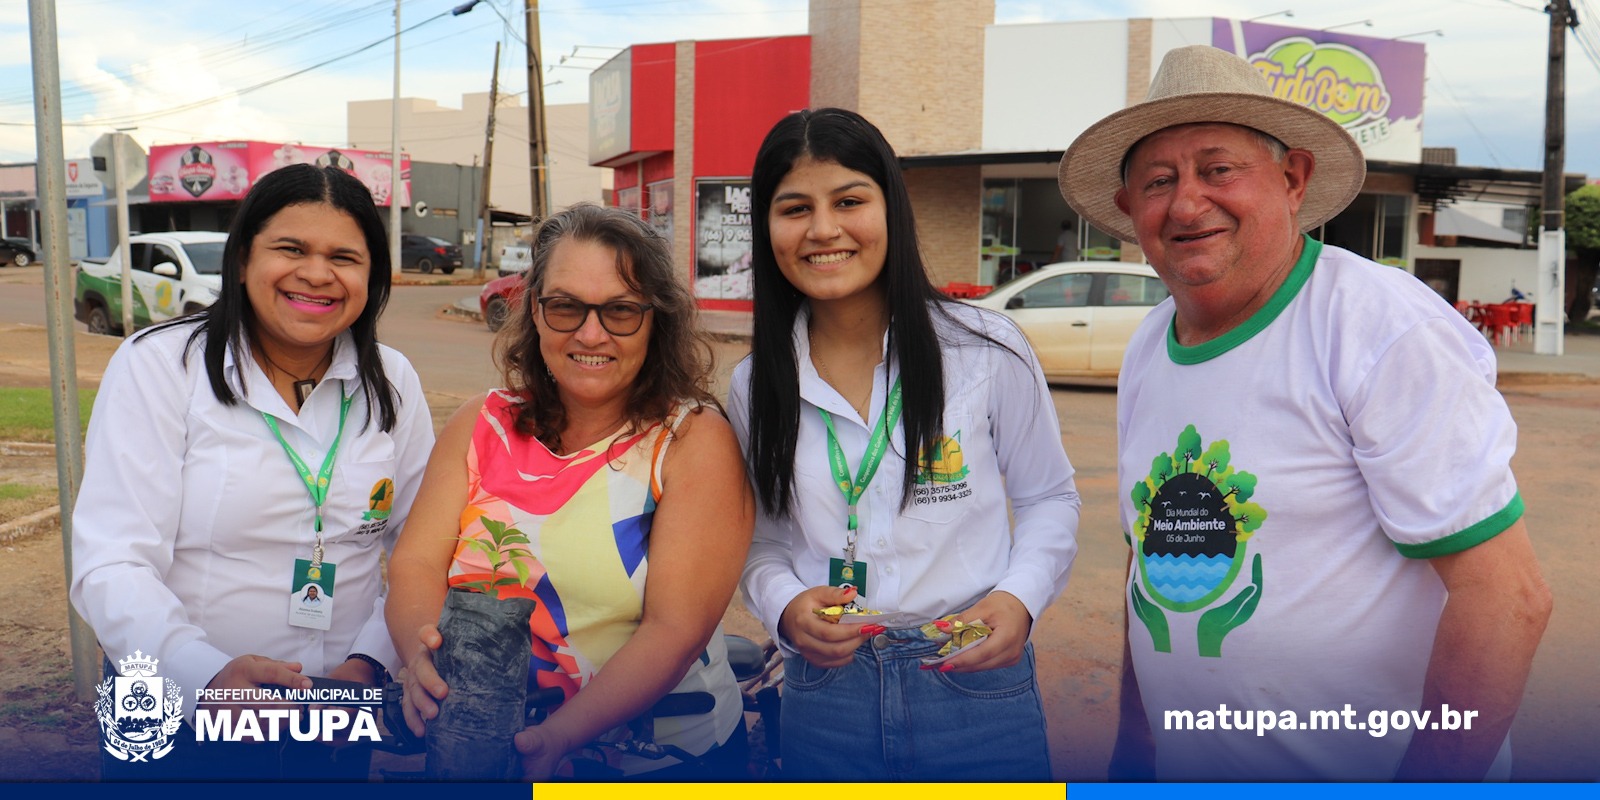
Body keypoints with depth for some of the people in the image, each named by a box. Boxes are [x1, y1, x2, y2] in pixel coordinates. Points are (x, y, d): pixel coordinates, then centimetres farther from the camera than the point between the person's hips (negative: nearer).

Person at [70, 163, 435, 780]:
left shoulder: (393, 384, -1)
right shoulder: (158, 366, -10)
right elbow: (110, 567, -17)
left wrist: (371, 661, -15)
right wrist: (211, 676, -33)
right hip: (174, 721, -2)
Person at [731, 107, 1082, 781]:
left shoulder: (988, 352, -7)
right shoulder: (756, 385, 1)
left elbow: (1048, 497, 4)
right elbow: (762, 539, 8)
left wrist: (1020, 598, -13)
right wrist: (784, 605, -13)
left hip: (977, 684, -2)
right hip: (822, 694, 2)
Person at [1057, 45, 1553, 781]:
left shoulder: (1388, 329, -17)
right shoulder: (1145, 350, 2)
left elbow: (1508, 595, -19)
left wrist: (1427, 785, -22)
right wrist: (1133, 746, 9)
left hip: (1364, 773, -6)